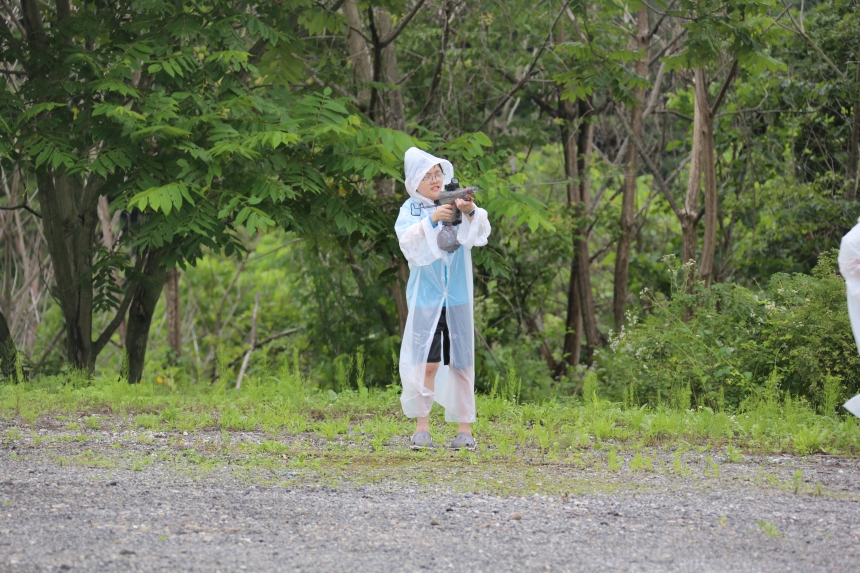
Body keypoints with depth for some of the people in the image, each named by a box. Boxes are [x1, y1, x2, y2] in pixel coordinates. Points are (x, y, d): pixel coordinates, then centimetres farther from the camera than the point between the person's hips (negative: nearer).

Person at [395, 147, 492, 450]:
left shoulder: (457, 202, 4)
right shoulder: (410, 210, 4)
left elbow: (480, 234, -12)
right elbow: (408, 243, -14)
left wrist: (471, 213, -34)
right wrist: (431, 220, -31)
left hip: (458, 297, 1)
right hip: (426, 296, -1)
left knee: (461, 363, 3)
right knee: (426, 362, -7)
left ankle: (465, 428, 6)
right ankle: (422, 427, -2)